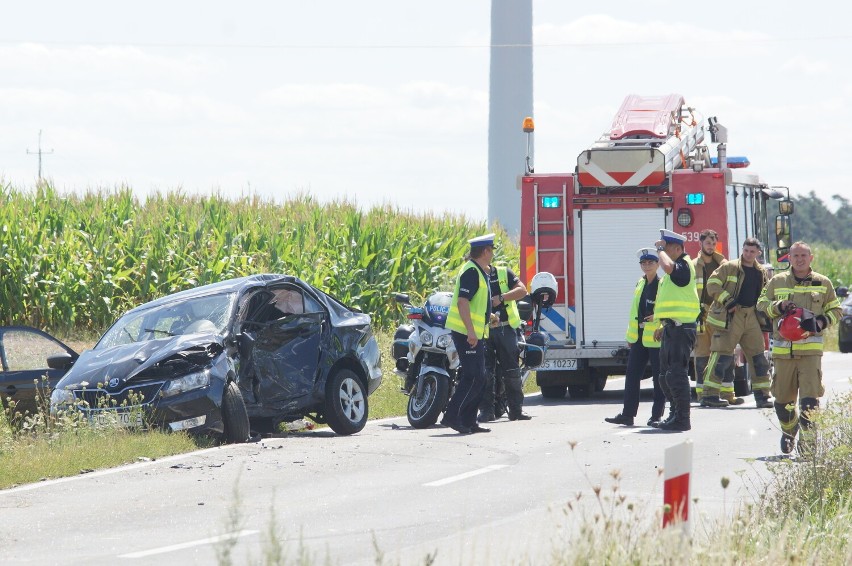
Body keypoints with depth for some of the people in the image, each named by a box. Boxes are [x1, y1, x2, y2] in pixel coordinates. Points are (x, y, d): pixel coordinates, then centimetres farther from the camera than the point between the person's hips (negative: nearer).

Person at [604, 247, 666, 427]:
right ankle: (628, 414, 9)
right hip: (639, 337, 7)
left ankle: (657, 415, 5)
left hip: (656, 338, -7)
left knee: (658, 377, 0)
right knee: (632, 375, 5)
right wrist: (631, 335, 19)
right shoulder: (640, 284, 14)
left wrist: (658, 316, -24)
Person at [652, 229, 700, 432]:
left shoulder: (684, 265, -10)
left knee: (676, 374, -12)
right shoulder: (674, 271, 21)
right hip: (671, 329, 11)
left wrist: (661, 249, -16)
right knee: (666, 376, 15)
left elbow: (667, 266, -34)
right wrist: (663, 327, 24)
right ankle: (676, 414, 22)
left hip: (681, 328, -11)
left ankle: (682, 419, -11)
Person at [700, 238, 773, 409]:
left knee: (758, 357, 5)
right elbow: (712, 285, -9)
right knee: (721, 356, -9)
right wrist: (727, 300, -18)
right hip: (730, 317, -6)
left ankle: (762, 395, 12)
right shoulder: (729, 267, -3)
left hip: (751, 318, 6)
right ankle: (710, 395, -8)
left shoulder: (761, 273, 15)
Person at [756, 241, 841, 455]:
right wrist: (779, 307, -8)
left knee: (810, 398, -13)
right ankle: (789, 430, 37)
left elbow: (835, 310, 15)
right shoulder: (777, 282, 8)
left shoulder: (823, 283, 8)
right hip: (783, 348, 2)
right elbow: (761, 304, 12)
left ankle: (808, 440, -12)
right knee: (782, 397, 10)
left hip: (811, 348, -2)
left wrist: (822, 322, -5)